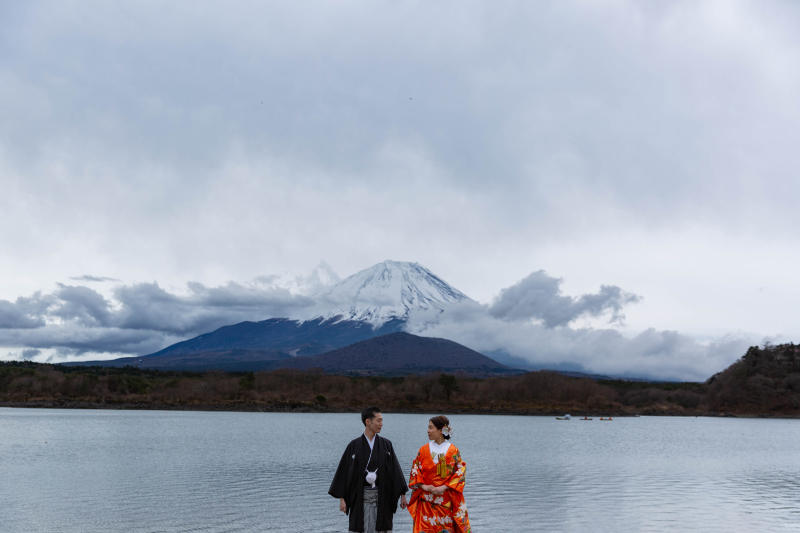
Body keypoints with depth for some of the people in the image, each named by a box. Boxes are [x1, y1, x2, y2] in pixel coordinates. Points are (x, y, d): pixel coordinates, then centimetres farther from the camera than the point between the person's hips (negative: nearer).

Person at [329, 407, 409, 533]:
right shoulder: (354, 445, 0)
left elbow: (396, 470, 7)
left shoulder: (386, 444, 6)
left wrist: (402, 495, 4)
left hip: (382, 497, 2)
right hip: (360, 497, -1)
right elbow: (344, 471, 1)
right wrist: (342, 499, -4)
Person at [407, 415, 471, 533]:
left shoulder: (453, 450, 1)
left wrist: (444, 487, -12)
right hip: (426, 500, 1)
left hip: (446, 500, -1)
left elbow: (461, 472, -3)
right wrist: (423, 486, -9)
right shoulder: (424, 450, 7)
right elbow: (415, 470, 7)